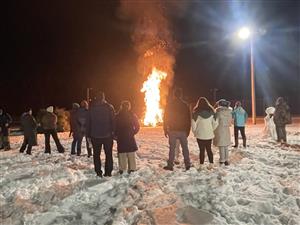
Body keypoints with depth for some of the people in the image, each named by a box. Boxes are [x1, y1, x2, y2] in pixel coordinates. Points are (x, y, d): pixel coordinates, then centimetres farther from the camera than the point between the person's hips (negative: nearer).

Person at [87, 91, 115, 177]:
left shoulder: (91, 108, 1)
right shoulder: (109, 107, -4)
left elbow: (88, 122, 4)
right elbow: (113, 121, -5)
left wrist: (88, 135, 10)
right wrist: (113, 132, 1)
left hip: (95, 135, 1)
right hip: (107, 135, -1)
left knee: (96, 154, 10)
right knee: (108, 154, 9)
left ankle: (98, 172, 8)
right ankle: (108, 172, 8)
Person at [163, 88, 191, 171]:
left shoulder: (169, 105, -3)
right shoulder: (185, 105, 2)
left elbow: (166, 118, -2)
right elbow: (188, 119, 5)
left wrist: (165, 130, 4)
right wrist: (188, 130, 11)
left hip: (172, 130, -1)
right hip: (183, 130, 1)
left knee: (172, 148, 3)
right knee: (185, 147, 9)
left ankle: (170, 165, 4)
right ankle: (187, 164, 11)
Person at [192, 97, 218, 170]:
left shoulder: (196, 112, -10)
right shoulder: (211, 112, 0)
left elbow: (194, 124, -10)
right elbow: (215, 123, 4)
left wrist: (195, 132, 5)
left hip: (200, 135, -3)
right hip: (209, 135, 3)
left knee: (202, 150, 2)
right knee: (209, 149, 14)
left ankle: (201, 165, 5)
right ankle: (211, 164, 15)